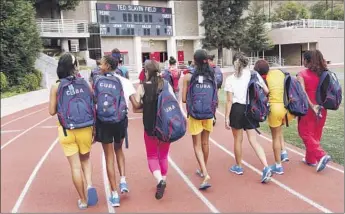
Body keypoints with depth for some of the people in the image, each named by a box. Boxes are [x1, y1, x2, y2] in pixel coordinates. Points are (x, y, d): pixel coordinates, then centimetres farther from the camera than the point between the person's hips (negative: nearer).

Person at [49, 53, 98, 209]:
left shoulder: (56, 87, -5)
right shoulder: (86, 83, -4)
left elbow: (52, 111, -1)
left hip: (66, 130, -1)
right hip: (85, 128, 1)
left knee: (75, 166, 9)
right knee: (85, 159, 24)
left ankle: (83, 200, 20)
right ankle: (90, 185, 1)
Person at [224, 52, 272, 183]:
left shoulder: (230, 79, -6)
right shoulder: (254, 75, -1)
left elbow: (229, 101, -9)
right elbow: (266, 91, -1)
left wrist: (227, 117, -5)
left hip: (237, 109, -2)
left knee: (238, 139, 13)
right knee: (253, 140, 5)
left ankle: (238, 167, 28)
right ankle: (266, 167, -9)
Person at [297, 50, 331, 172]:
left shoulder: (302, 75, -10)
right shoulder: (324, 74, 4)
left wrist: (312, 106, -19)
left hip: (308, 109, -5)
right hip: (321, 109, 6)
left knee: (306, 134, 6)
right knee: (315, 135, 16)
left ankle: (321, 155, -9)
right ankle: (310, 159, 26)